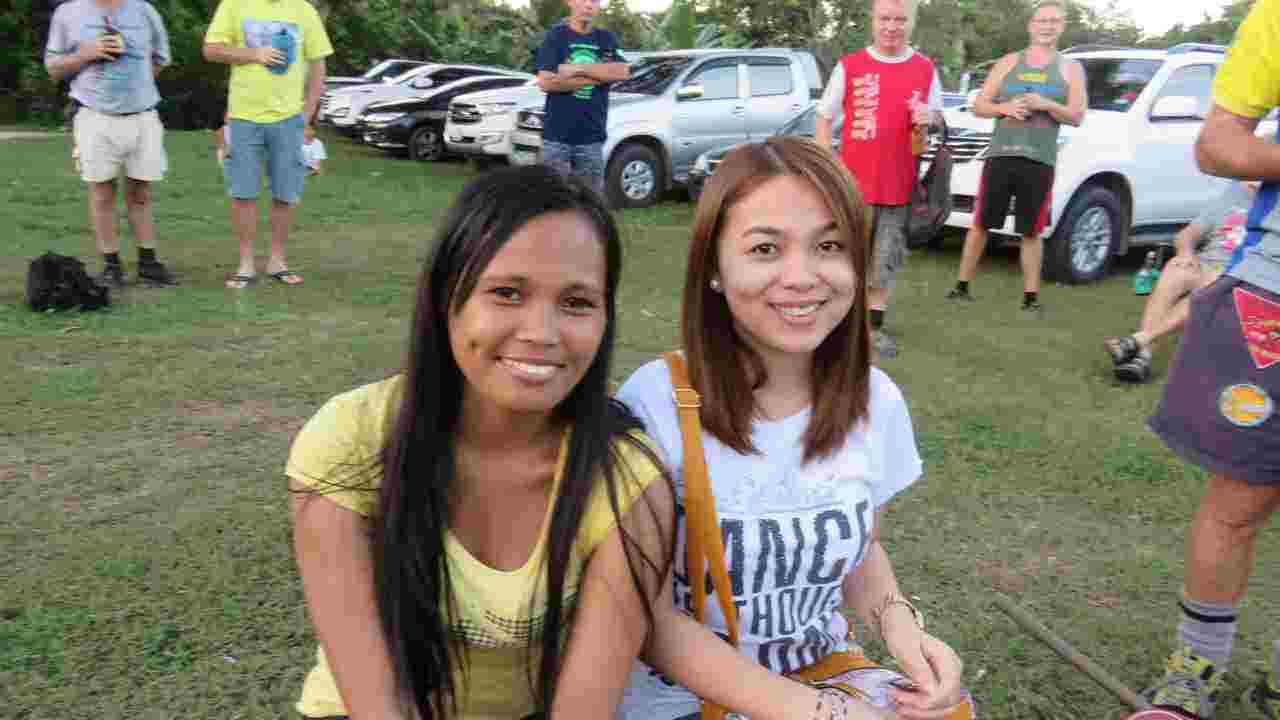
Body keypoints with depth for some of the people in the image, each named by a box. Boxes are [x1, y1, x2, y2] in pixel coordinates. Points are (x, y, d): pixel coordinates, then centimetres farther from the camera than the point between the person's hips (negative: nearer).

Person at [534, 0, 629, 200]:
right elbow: (546, 82, -10)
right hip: (557, 135, -3)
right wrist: (596, 77, -7)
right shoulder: (555, 36, 1)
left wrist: (578, 68, -10)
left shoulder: (607, 39, 11)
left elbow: (622, 72, -6)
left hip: (592, 137, 3)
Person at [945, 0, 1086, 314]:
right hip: (1000, 155, 1)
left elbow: (1077, 116, 2)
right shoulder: (1008, 63, 11)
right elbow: (979, 106, 9)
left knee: (1032, 232, 2)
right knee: (980, 224, 4)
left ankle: (1031, 296, 9)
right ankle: (962, 286, 13)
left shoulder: (1070, 69, 10)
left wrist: (1045, 105, -15)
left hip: (1040, 162, -1)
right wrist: (1005, 108, -11)